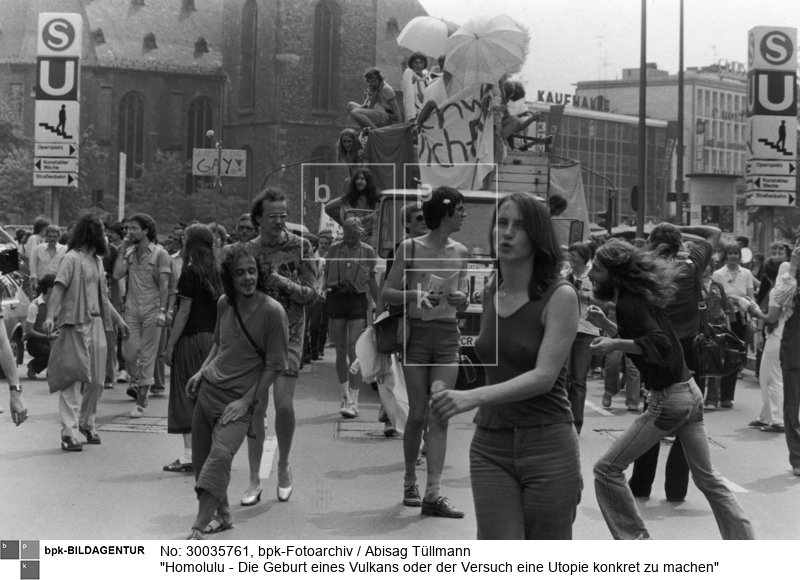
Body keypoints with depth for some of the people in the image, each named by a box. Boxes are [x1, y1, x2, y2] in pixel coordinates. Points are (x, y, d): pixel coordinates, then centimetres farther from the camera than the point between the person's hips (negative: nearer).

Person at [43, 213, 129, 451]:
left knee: (96, 380, 11)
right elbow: (58, 288, -18)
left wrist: (119, 320, 27)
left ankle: (86, 423, 28)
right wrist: (50, 317, -31)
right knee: (73, 380, -9)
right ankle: (69, 433, -10)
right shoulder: (72, 258, -8)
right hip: (75, 325, -8)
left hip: (96, 324, 8)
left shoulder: (97, 260, 17)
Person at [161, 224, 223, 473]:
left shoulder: (190, 273, -11)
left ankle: (190, 454, -5)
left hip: (191, 339, -7)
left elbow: (184, 312, -13)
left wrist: (170, 345, -10)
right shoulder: (216, 273, 8)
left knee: (187, 395, -2)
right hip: (212, 338, 7)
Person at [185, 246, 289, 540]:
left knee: (220, 455, -22)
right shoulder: (224, 304, 3)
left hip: (240, 399, -6)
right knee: (201, 457, 9)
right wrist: (202, 371, 5)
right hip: (208, 390, 6)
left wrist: (246, 401, -13)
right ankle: (222, 515, 29)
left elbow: (274, 366, -10)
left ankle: (197, 531, -21)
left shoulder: (272, 311, -13)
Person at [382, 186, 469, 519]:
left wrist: (461, 300, -10)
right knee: (418, 414, 1)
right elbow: (387, 294, -2)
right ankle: (410, 483, 20)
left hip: (448, 335, 3)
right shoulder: (411, 248, -3)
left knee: (440, 414, -6)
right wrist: (416, 295, -19)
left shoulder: (460, 252, 9)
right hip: (417, 333, -3)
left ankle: (433, 493, -9)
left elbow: (463, 302, 13)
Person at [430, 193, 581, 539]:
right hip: (490, 446, 4)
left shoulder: (560, 296, -8)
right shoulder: (489, 293, 8)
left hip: (548, 445, -4)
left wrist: (474, 397, -28)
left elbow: (544, 376, -18)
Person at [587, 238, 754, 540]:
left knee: (607, 469, -3)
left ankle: (635, 540, 3)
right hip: (690, 393, 10)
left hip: (668, 399, -10)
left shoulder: (629, 303, -16)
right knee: (707, 478, 18)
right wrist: (605, 324, 16)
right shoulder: (637, 296, 12)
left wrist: (615, 344, -34)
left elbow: (659, 345, -27)